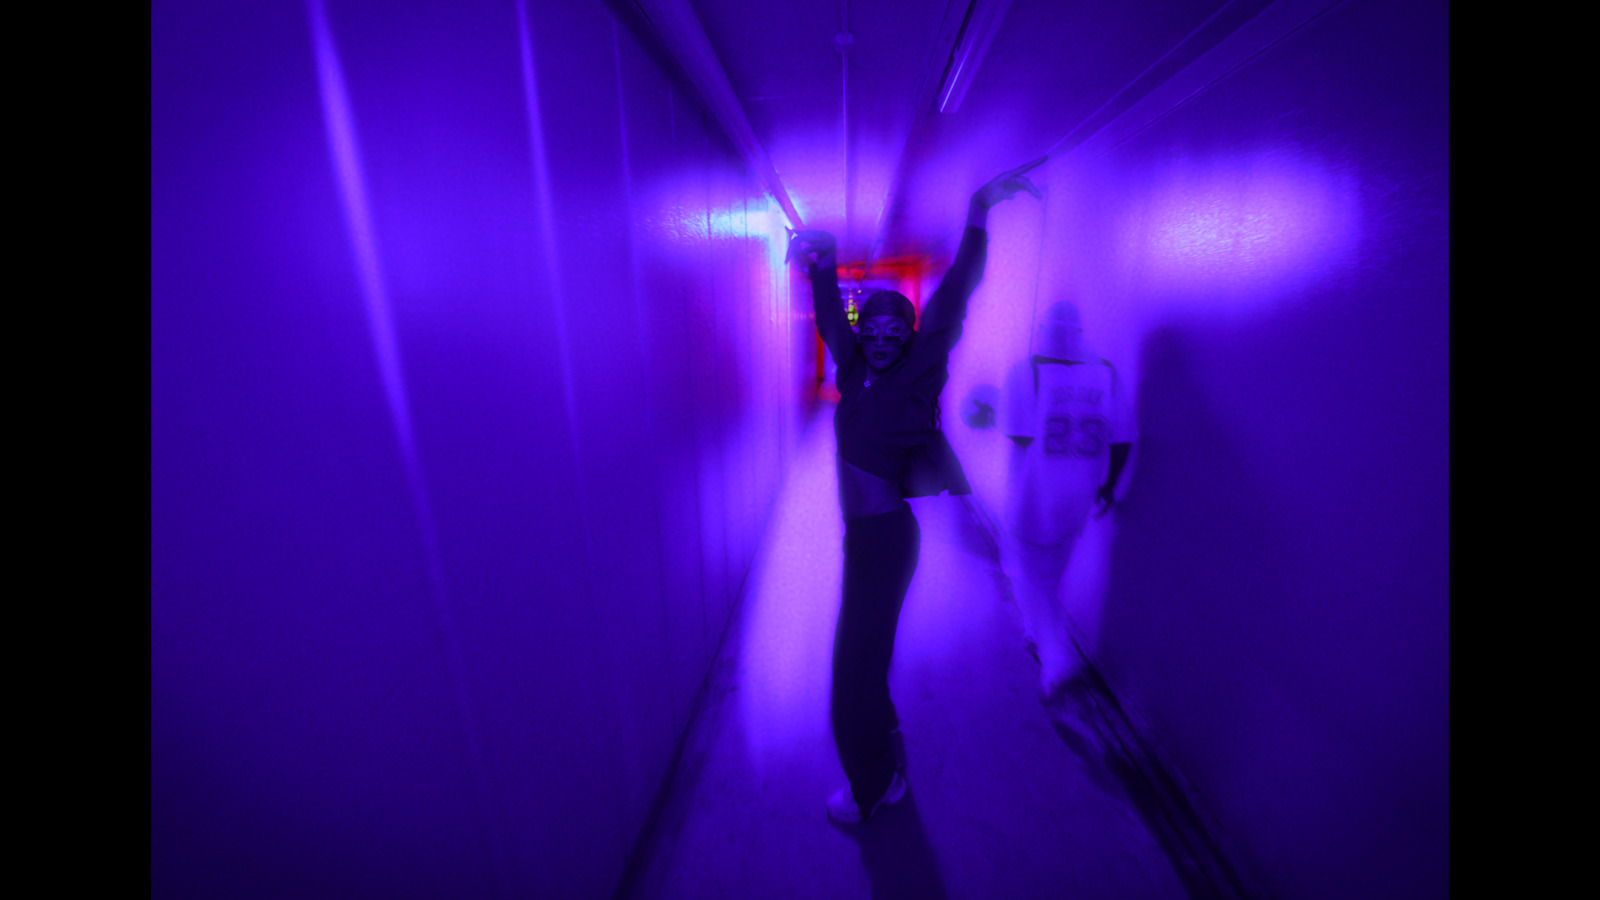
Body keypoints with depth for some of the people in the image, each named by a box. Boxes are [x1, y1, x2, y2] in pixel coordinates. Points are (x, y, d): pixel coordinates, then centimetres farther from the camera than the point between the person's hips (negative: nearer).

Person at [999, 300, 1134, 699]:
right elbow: (1122, 441, 0)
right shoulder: (1106, 374, -2)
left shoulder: (1025, 372, -13)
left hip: (1032, 497, -4)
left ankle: (1057, 658, 1)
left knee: (1027, 577, 12)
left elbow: (1018, 435, -21)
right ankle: (1045, 640, 43)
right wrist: (1108, 486, 13)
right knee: (1051, 575, 24)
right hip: (1077, 499, 5)